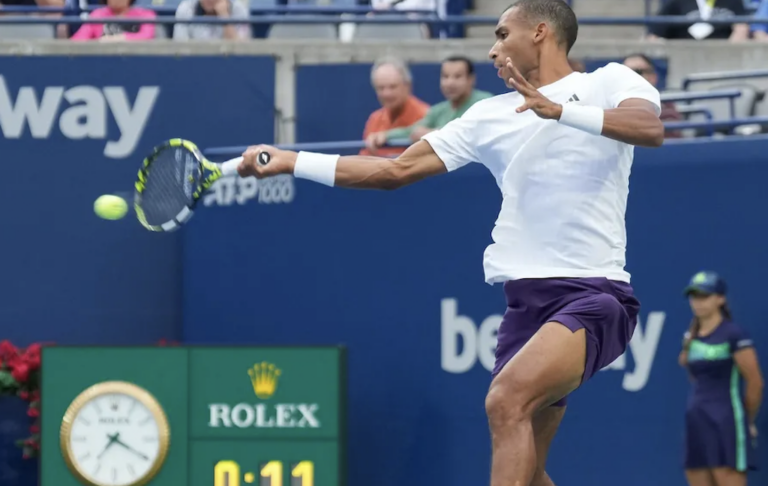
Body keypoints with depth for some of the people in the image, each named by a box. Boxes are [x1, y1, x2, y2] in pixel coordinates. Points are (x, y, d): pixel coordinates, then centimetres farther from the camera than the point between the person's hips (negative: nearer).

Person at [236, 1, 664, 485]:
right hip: (527, 300, 7)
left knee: (507, 399, -30)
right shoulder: (491, 116, 18)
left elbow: (650, 127, -18)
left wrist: (558, 109, -28)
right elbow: (396, 170, 18)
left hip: (593, 294, -7)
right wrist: (288, 161, 13)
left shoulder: (609, 83, 3)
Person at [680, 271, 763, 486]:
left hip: (726, 426, -7)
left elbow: (755, 382, -6)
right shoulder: (691, 337, 13)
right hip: (696, 424, 7)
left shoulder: (734, 334, -8)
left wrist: (748, 421, 4)